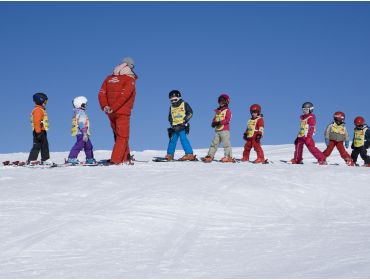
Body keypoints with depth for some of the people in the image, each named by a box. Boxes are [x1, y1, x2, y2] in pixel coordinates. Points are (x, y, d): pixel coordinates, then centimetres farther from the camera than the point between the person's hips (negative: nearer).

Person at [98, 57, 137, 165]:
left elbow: (102, 93, 2)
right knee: (123, 136, 0)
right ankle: (116, 160, -7)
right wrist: (113, 108, -18)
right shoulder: (130, 80, -7)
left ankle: (124, 158, 21)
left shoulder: (109, 78, 11)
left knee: (118, 135, 17)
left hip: (111, 113, 6)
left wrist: (105, 106, -7)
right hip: (123, 112, -6)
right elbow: (124, 95, -19)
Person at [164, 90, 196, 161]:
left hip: (182, 126, -6)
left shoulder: (184, 104, 2)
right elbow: (170, 117, 17)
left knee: (183, 138, -18)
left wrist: (185, 120, -12)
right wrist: (172, 124, -1)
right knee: (172, 139, 7)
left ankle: (189, 154, -21)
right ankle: (170, 155, 18)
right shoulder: (171, 107, 16)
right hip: (175, 127, 6)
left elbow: (190, 113, -2)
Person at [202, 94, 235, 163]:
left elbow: (227, 120, -14)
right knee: (214, 143, 5)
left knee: (226, 143, -8)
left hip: (225, 130, -7)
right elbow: (215, 119, 17)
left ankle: (228, 157, -9)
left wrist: (220, 122, -24)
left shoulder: (227, 110, -1)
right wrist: (213, 123, -6)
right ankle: (210, 156, 5)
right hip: (217, 130, 7)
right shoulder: (218, 111, 20)